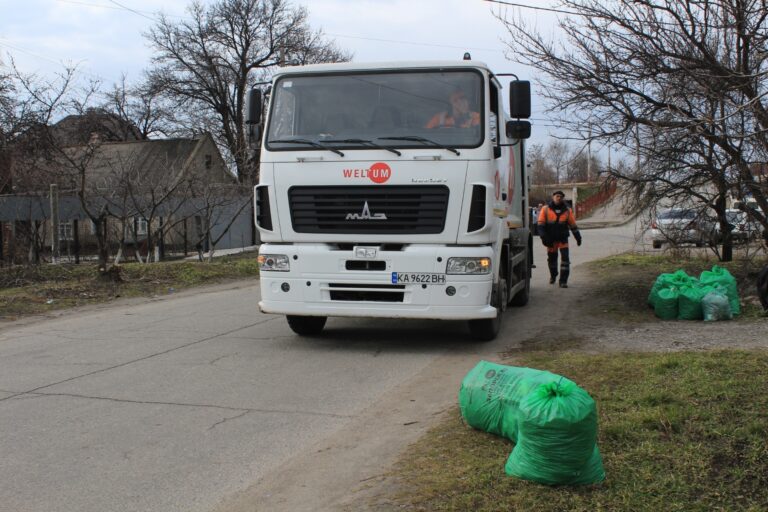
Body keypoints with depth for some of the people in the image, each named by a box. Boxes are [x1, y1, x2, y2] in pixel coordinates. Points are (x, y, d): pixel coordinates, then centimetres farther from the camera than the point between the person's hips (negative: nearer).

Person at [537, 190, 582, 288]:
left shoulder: (567, 210, 3)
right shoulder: (545, 209, -2)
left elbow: (573, 225, 11)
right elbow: (540, 224, -6)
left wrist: (578, 237, 13)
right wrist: (544, 237, -16)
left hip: (563, 239, 0)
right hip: (551, 239, 0)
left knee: (565, 257, -12)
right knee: (552, 258, 13)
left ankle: (563, 281, -8)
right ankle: (553, 276, 39)